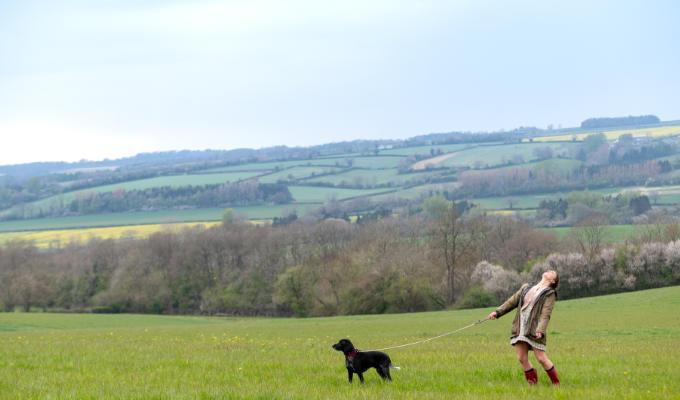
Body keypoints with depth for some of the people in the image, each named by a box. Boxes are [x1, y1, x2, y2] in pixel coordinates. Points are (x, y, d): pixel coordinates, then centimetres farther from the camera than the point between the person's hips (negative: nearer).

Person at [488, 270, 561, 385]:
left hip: (534, 331, -5)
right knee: (522, 358, 0)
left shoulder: (550, 294, 3)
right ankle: (532, 384, 12)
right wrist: (497, 312, 11)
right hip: (520, 328, 5)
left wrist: (540, 330, -23)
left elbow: (546, 314, -10)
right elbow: (513, 301, 21)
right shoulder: (526, 288, 18)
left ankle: (556, 383, 10)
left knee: (542, 358, -6)